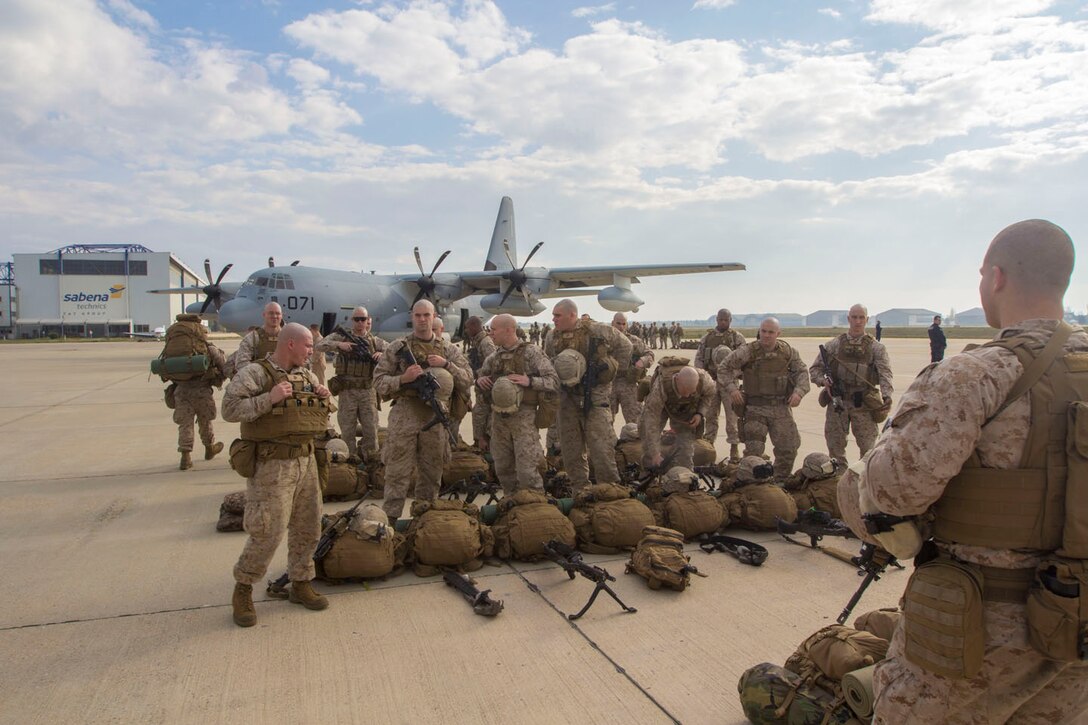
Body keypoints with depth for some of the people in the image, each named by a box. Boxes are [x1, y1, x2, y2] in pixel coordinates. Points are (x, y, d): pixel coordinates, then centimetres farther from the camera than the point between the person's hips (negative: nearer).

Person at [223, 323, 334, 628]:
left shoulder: (308, 375, 13)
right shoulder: (254, 373, -9)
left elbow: (321, 419, 22)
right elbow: (230, 409, -18)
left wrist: (324, 399, 1)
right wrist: (268, 399, -25)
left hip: (306, 461, 7)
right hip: (271, 465, -7)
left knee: (308, 527, 12)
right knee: (268, 532, -6)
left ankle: (300, 584, 28)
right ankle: (242, 590, 15)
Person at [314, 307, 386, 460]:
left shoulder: (375, 341, 9)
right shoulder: (340, 336, 3)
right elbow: (318, 346, -6)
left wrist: (383, 354, -17)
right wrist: (339, 345, -21)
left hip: (367, 391, 1)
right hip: (346, 392, -1)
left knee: (371, 431, 3)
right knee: (347, 432, 5)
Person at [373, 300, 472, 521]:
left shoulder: (448, 349, 9)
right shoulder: (397, 348, 2)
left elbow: (467, 379, 6)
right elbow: (379, 381, 0)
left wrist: (446, 364, -10)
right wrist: (403, 379, -17)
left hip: (436, 417, 3)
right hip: (404, 414, -3)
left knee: (431, 473, 12)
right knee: (398, 472, -1)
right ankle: (389, 518, 6)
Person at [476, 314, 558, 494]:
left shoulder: (531, 352, -7)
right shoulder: (493, 356, 10)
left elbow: (554, 381, -11)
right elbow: (482, 375, 24)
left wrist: (529, 381, -25)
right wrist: (479, 380, 0)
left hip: (523, 417, -6)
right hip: (498, 417, 6)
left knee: (527, 470, -7)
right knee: (503, 468, 12)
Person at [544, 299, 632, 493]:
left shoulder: (596, 331, -10)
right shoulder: (552, 338, 4)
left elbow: (624, 345, 3)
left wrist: (616, 370, 4)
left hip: (595, 397, -5)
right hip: (568, 399, 5)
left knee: (600, 448, -6)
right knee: (570, 449, 9)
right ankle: (579, 490, 22)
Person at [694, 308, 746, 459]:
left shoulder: (737, 338, 2)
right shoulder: (707, 338, 11)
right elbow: (698, 358, 11)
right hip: (711, 381, 3)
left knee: (732, 415, -4)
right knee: (710, 414, 9)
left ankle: (734, 447, 2)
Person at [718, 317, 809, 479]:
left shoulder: (788, 352, 3)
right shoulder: (748, 351, -7)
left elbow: (802, 372, 13)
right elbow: (724, 368, -4)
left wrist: (799, 392, -4)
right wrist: (732, 388, -16)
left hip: (781, 409, 3)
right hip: (755, 409, -3)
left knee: (789, 448, 7)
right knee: (753, 450, -4)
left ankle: (781, 482, 27)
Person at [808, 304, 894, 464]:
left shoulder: (876, 347, 3)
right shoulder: (834, 344, 8)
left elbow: (885, 373, -10)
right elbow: (815, 368, 10)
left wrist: (886, 395, -27)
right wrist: (823, 380, -12)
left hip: (864, 404, -1)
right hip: (837, 402, 2)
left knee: (868, 447, 2)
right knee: (835, 445, 8)